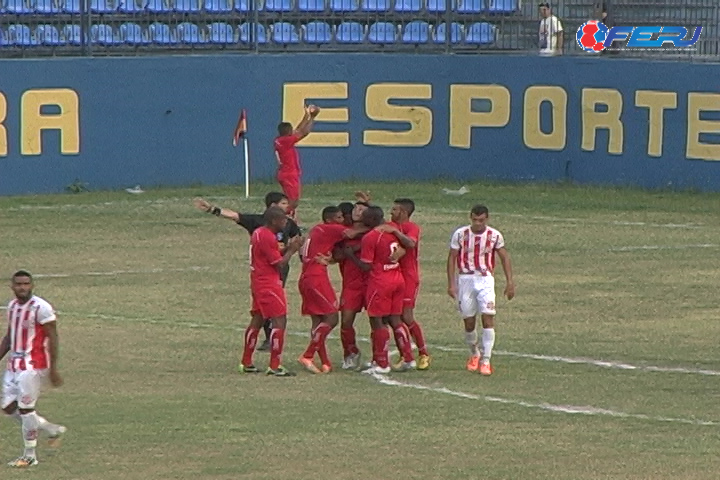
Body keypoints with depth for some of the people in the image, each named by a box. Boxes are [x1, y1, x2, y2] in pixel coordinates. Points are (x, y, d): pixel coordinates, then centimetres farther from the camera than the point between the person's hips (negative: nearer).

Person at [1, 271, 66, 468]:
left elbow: (53, 338, -13)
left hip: (33, 365, -8)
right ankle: (53, 430, 24)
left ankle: (30, 455, 5)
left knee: (25, 407, -8)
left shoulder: (41, 308, -14)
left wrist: (53, 369, -16)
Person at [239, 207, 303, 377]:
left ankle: (246, 363, 21)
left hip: (258, 283, 10)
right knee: (280, 321, -10)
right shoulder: (268, 237, -18)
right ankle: (275, 366, -12)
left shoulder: (258, 233, 13)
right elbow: (279, 264, -16)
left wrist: (288, 248, 7)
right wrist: (292, 250, -4)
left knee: (257, 320, 16)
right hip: (269, 284, -10)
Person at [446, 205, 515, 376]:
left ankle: (486, 360, -12)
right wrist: (451, 284, -6)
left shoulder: (495, 236, -1)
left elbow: (504, 258, 7)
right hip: (465, 280, 1)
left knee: (488, 317, -15)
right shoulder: (460, 234, -3)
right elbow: (452, 259, 1)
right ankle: (474, 354, 30)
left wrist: (509, 282, 0)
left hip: (485, 280, 0)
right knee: (469, 322, 5)